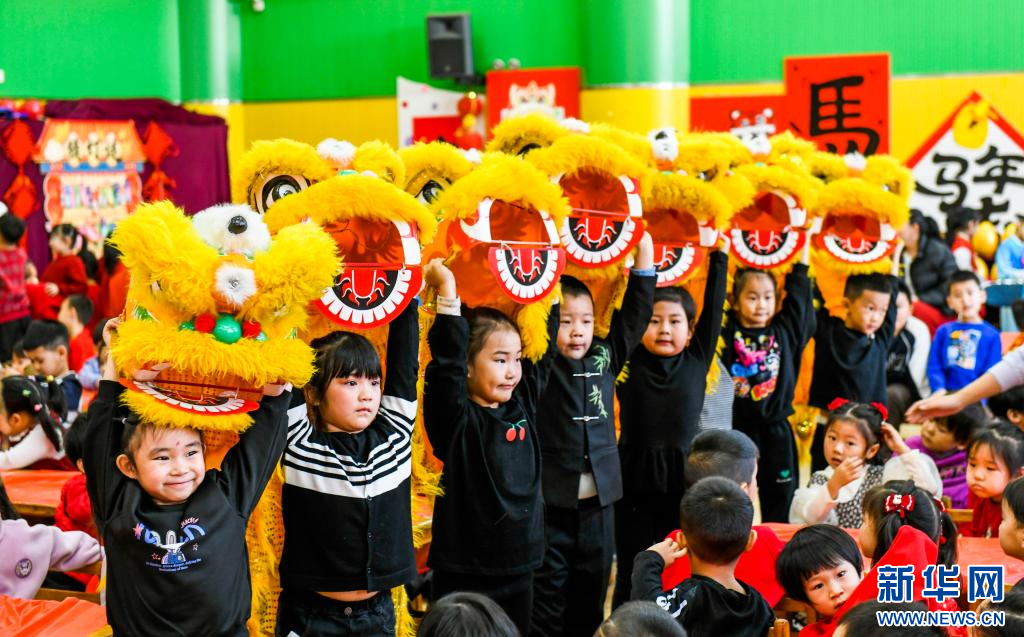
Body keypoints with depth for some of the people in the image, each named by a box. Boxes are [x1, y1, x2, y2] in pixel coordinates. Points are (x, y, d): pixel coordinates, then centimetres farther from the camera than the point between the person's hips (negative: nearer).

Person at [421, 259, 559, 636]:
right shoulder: (455, 417, -12)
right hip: (464, 576, -6)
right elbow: (446, 363, -26)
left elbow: (545, 347, 8)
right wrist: (447, 294, -30)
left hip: (519, 570, 6)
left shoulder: (523, 403, 5)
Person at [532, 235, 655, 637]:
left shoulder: (605, 357, 6)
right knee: (546, 596, 3)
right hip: (549, 501, -4)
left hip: (598, 502, 4)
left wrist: (644, 245, -2)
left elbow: (636, 310, 4)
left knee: (590, 597, 14)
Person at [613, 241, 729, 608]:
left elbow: (714, 304, 0)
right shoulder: (629, 363, -2)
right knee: (632, 575, 7)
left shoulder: (698, 361, 2)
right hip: (635, 484, -1)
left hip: (683, 484, 1)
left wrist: (719, 253, -2)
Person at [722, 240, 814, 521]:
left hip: (776, 430, 3)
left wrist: (803, 244, 5)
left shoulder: (785, 331, 5)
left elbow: (798, 293, 6)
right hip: (737, 429, -3)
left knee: (780, 498, 10)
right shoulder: (728, 332, -3)